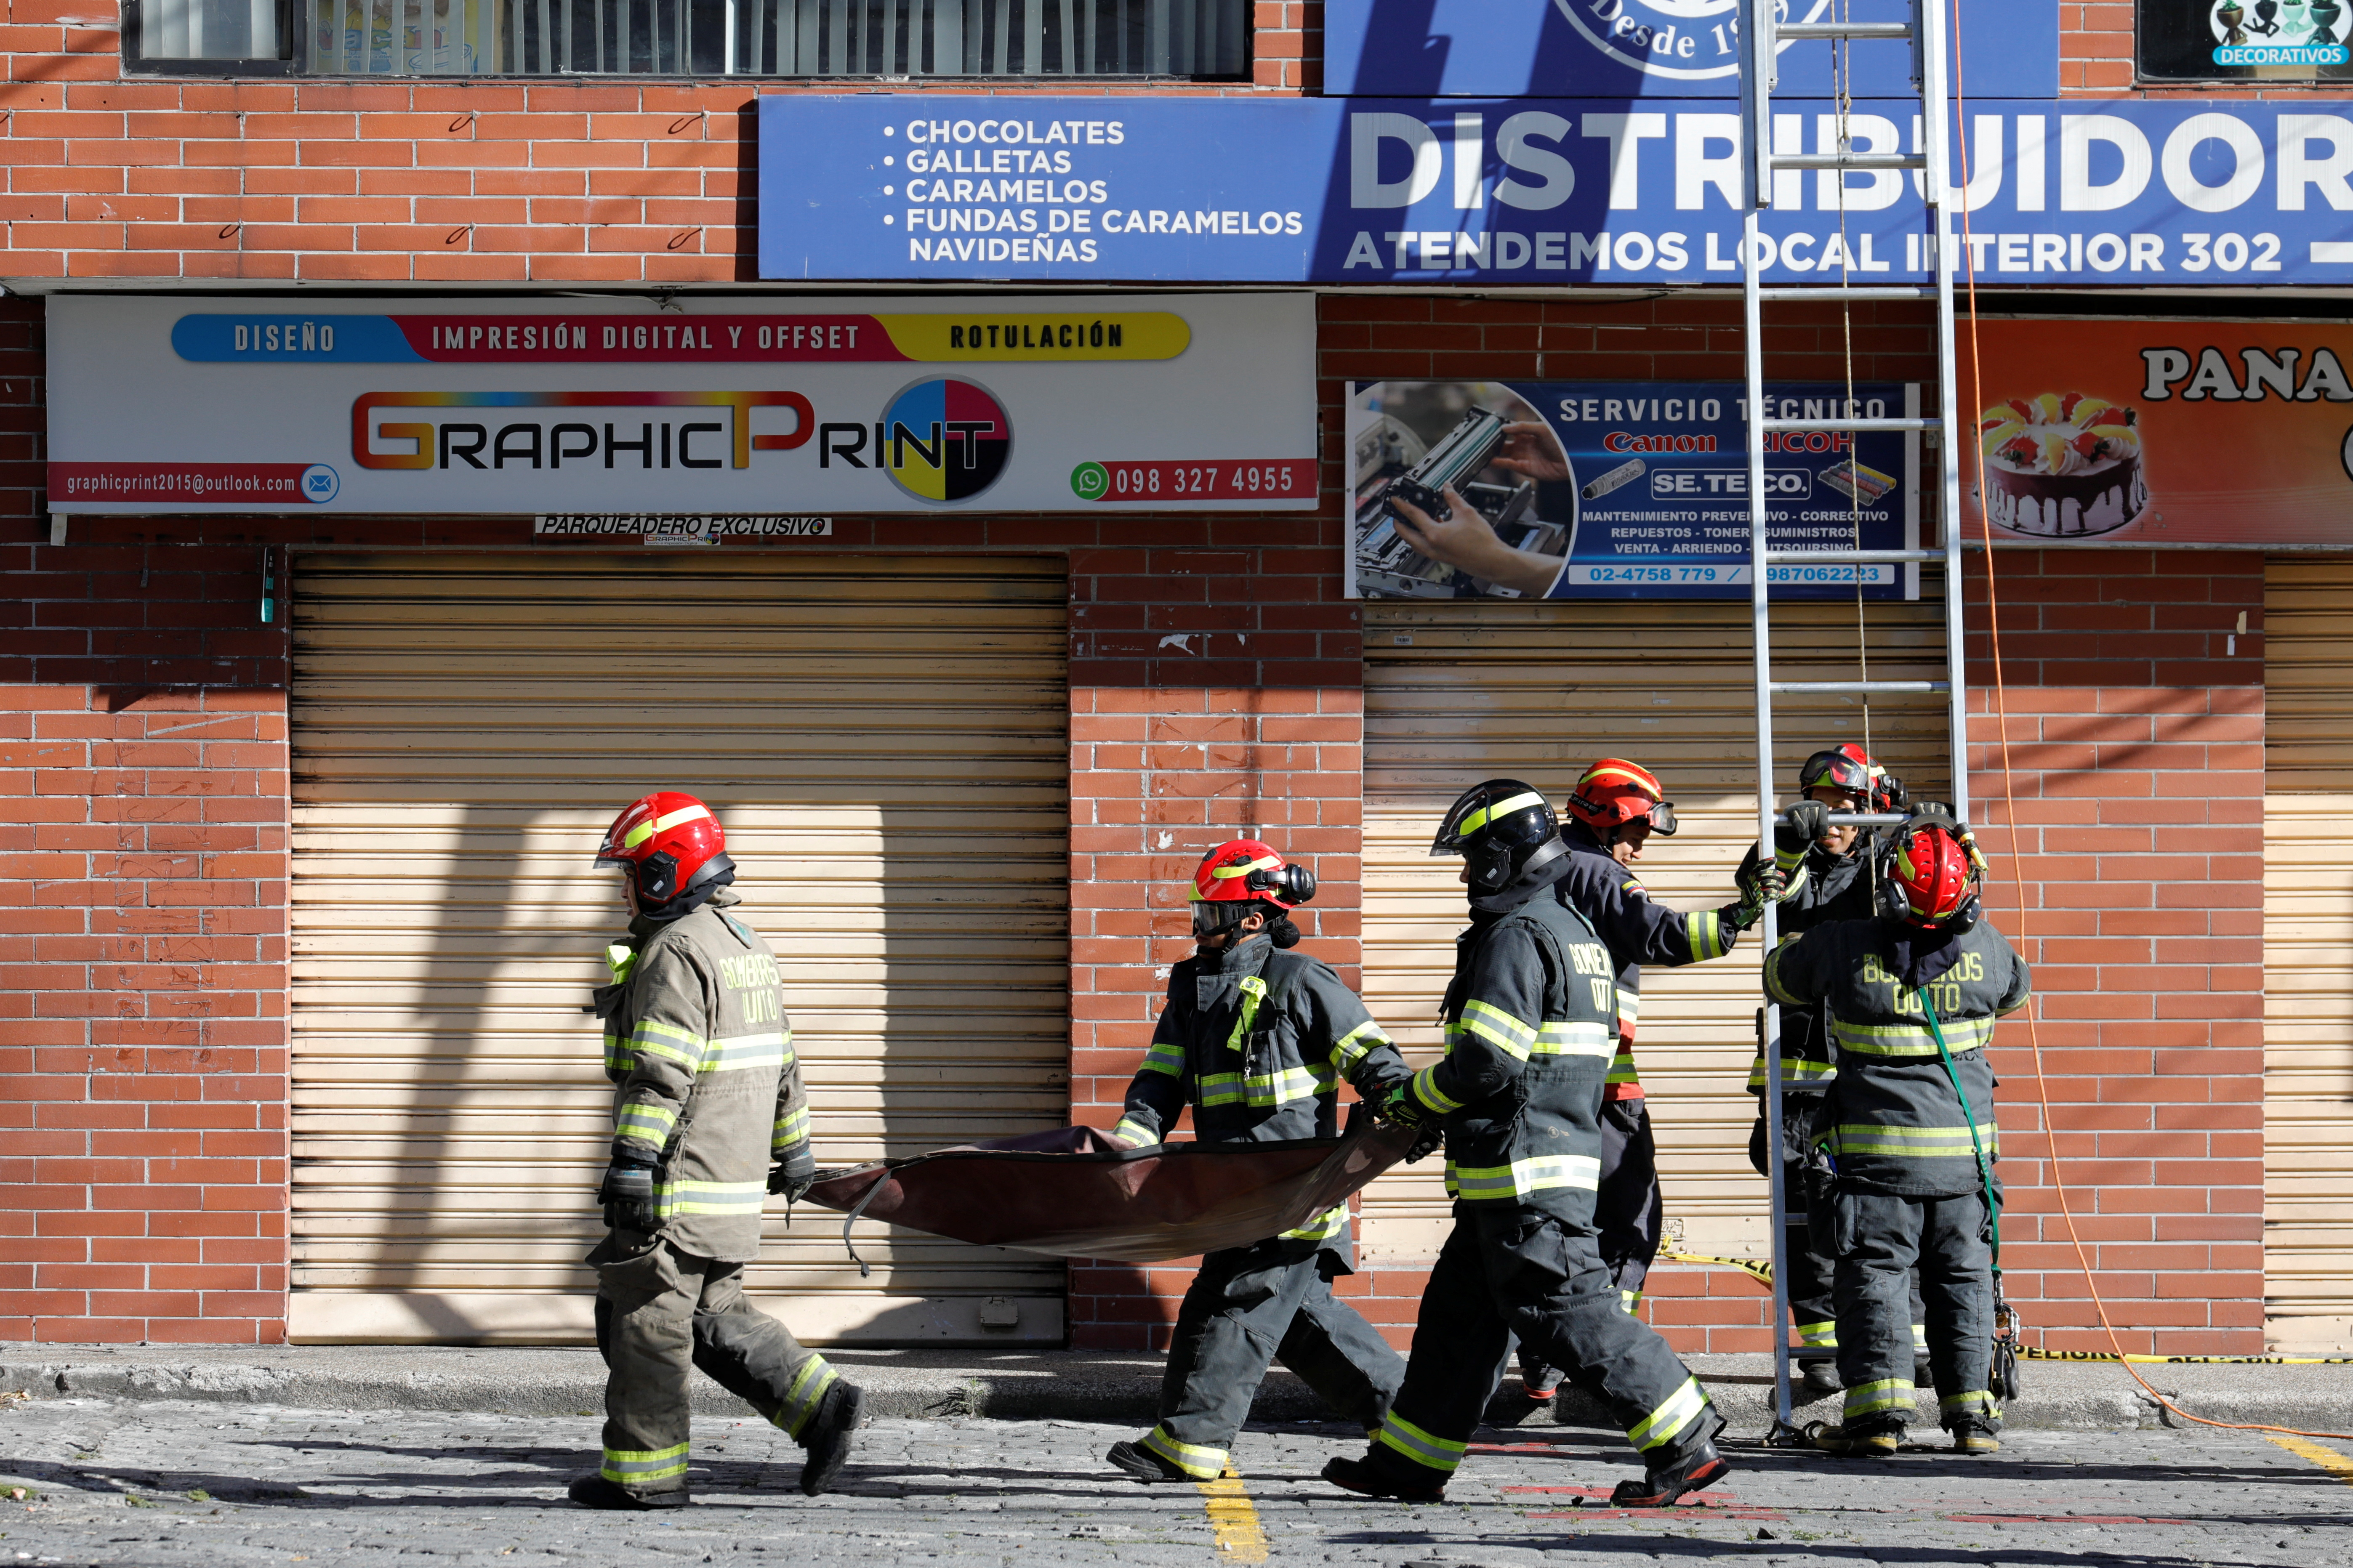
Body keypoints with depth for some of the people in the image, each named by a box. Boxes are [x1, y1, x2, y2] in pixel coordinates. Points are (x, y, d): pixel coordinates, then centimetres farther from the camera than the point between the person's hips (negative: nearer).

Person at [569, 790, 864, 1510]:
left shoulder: (678, 953, -15)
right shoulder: (745, 945, 17)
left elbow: (660, 1073, -23)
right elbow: (781, 1060, 24)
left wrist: (630, 1163, -25)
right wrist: (794, 1147, 30)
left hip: (682, 1177, -10)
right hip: (734, 1175, 10)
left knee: (646, 1315, -3)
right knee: (712, 1314, 15)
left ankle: (644, 1470, 1)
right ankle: (819, 1405, 6)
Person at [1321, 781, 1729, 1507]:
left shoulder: (1515, 937, -14)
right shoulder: (1571, 931, 19)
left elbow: (1487, 1062, -21)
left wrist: (1412, 1099, -3)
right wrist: (1436, 1115, 20)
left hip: (1525, 1171, -11)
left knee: (1566, 1312, -10)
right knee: (1459, 1312, 14)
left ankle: (1685, 1446, -12)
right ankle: (1409, 1462, 19)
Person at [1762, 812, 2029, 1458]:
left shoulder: (1844, 947, -12)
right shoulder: (1985, 948, -5)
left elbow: (1779, 978, 8)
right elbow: (2016, 990, 19)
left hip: (1878, 1149, -2)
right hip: (1964, 1149, 2)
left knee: (1874, 1273, 3)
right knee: (1962, 1276, 11)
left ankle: (1878, 1406, -6)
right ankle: (1971, 1411, 10)